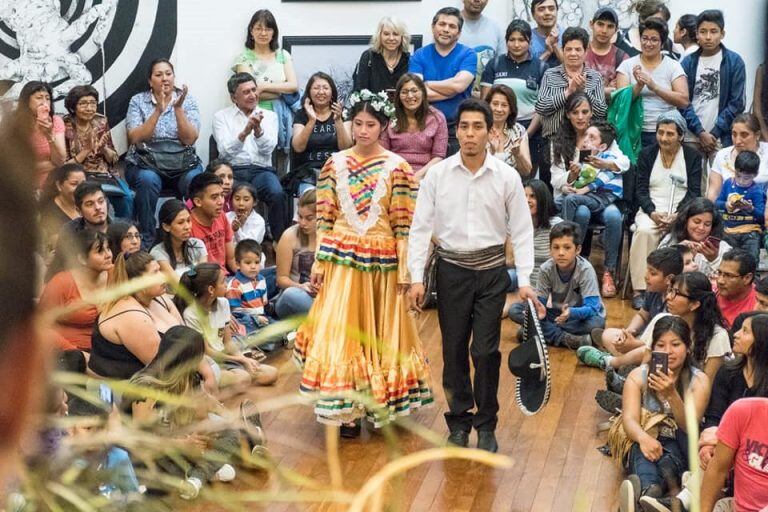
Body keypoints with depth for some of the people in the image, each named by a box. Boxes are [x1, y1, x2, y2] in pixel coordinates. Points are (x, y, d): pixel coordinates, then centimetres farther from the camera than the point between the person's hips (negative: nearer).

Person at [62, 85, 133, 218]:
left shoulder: (101, 122, 6)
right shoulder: (65, 127, -5)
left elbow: (113, 159, 9)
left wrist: (103, 148, -11)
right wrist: (87, 150, -14)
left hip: (106, 173, 3)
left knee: (127, 198, -24)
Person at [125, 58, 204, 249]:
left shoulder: (188, 100, 8)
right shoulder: (138, 101, 6)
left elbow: (190, 139, -5)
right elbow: (136, 138, -9)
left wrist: (178, 108, -15)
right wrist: (158, 111, -16)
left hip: (183, 162, 1)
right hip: (146, 162, -1)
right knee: (148, 180, -35)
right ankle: (147, 239, -23)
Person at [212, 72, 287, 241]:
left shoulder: (269, 116, 16)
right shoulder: (221, 116, 11)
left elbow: (268, 148, 1)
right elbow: (225, 151, -4)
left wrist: (258, 129, -19)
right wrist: (245, 132, -20)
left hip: (261, 169, 1)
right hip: (233, 170, -1)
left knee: (277, 195, -32)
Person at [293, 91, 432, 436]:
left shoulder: (397, 168, -3)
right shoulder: (334, 165, 4)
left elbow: (404, 224, -4)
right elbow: (324, 219, 4)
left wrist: (404, 269, -7)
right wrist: (318, 262, 0)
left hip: (382, 260, -1)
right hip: (341, 259, 1)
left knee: (380, 331, 7)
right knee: (340, 331, -1)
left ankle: (377, 403, 23)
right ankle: (346, 408, 7)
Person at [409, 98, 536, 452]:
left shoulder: (507, 177, -3)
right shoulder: (437, 174, -2)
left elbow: (521, 231, 0)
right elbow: (421, 227, 0)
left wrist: (524, 280, -7)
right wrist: (416, 277, -6)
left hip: (492, 270, -1)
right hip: (451, 269, 1)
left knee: (486, 352, 0)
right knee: (454, 350, 7)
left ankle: (486, 425, 16)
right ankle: (459, 421, 23)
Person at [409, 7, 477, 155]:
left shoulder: (468, 54, 1)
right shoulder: (419, 56, 5)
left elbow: (458, 84, -16)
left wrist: (426, 84, -4)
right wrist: (452, 90, -13)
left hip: (458, 128, -1)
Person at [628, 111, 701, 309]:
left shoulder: (693, 157, 9)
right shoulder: (646, 154, 12)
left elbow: (694, 193, 2)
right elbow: (640, 190, 5)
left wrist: (678, 216, -15)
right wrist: (652, 213, -13)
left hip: (681, 212, 0)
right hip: (651, 210, 1)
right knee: (644, 232, -33)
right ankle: (640, 290, -31)